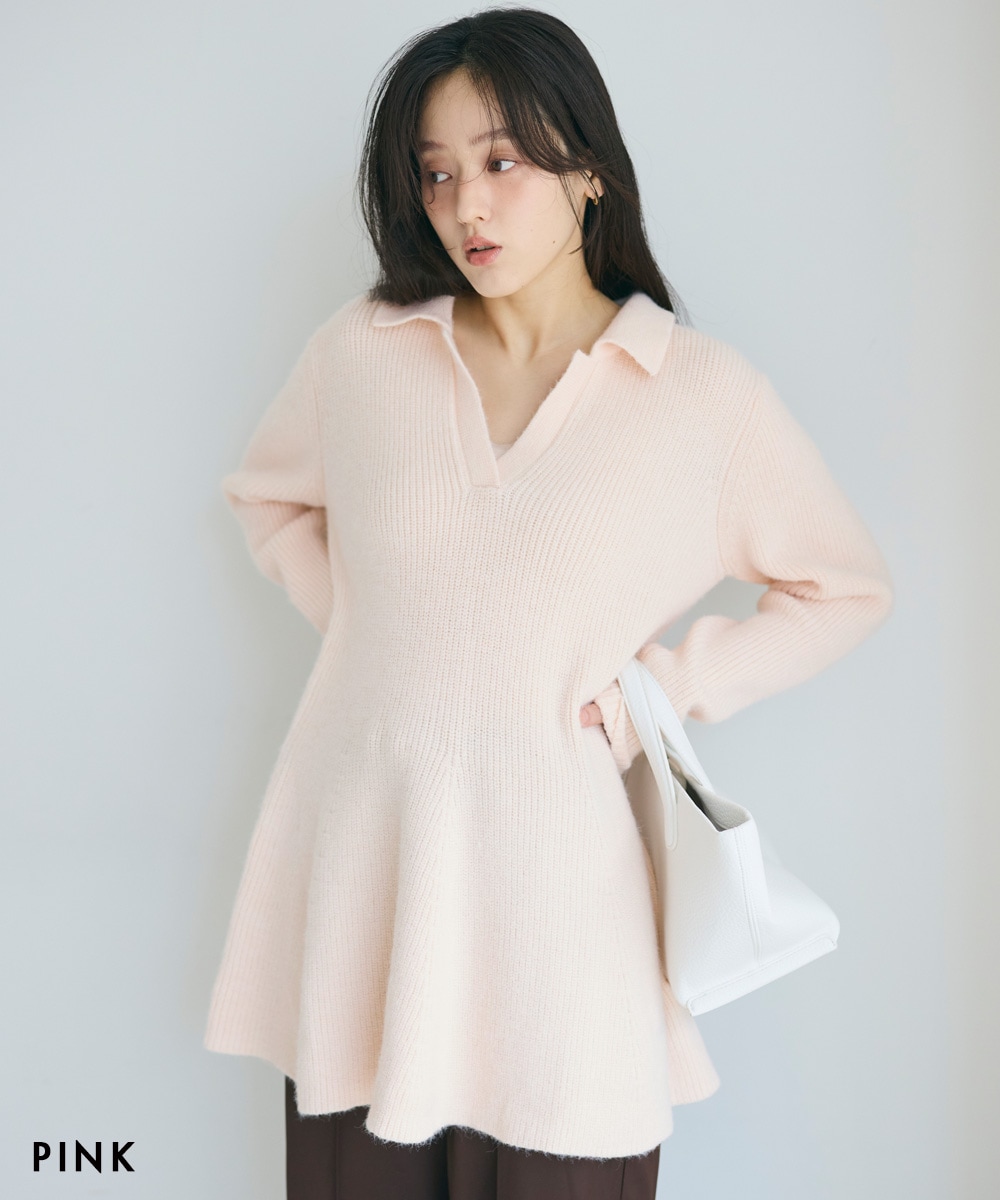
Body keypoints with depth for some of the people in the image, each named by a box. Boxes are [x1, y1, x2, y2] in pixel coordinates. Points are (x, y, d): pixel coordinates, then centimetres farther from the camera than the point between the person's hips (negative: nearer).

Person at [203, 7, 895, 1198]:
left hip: (557, 874, -2)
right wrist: (349, 615, 7)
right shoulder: (361, 350, 3)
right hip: (363, 867, 2)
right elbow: (268, 494, 22)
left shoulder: (705, 392, -3)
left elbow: (846, 588, 8)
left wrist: (673, 681, -3)